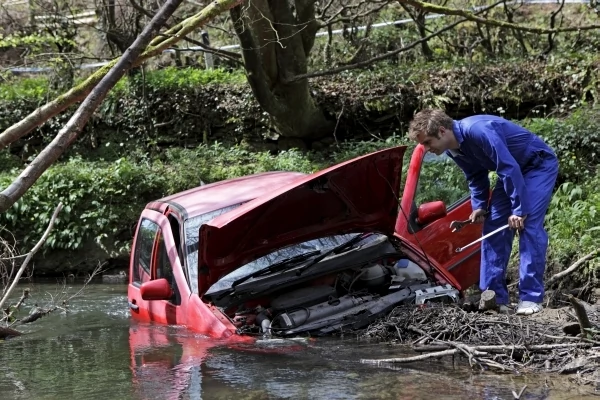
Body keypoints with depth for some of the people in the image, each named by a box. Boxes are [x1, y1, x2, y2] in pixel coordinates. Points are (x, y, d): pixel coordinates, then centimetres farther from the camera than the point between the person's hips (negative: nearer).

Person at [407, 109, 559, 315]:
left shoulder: (478, 131, -34)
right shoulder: (454, 150, -5)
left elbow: (509, 168, -32)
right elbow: (476, 177, 12)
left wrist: (519, 209, -27)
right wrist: (480, 206, -1)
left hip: (539, 164, -9)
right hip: (512, 170, 9)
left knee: (529, 227, -18)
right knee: (493, 227, 1)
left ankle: (531, 298, -15)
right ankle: (495, 297, 3)